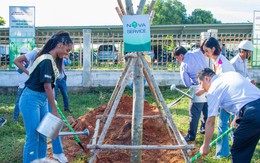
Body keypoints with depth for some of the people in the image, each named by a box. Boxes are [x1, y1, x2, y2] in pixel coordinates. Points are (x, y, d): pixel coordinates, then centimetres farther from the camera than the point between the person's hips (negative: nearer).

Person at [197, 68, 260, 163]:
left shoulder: (213, 90, 2)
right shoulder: (232, 74, 22)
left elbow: (210, 122, 1)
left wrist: (205, 146, 10)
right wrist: (237, 118, 29)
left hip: (252, 114, -8)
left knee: (238, 151, 8)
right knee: (246, 150, 20)